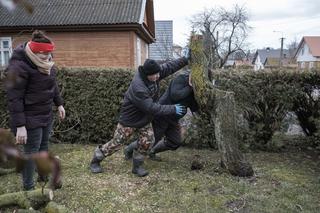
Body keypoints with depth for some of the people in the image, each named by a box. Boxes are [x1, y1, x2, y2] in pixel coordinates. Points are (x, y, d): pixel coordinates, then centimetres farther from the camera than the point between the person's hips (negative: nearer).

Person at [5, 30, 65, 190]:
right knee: (31, 151, 3)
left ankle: (44, 176, 39)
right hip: (30, 117, -8)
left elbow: (52, 84, 16)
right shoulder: (19, 66, -22)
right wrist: (20, 126, -24)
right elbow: (14, 98, -22)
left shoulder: (45, 61, 2)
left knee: (43, 146, 20)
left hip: (46, 114, 8)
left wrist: (59, 104, 16)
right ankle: (28, 188, 20)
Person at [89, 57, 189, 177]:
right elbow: (152, 108, -33)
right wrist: (173, 109, -26)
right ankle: (95, 160, 27)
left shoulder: (153, 74, -14)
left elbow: (169, 67, -5)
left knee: (146, 141, -4)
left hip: (144, 119, 7)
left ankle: (137, 166, 15)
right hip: (130, 119, -7)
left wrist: (186, 59, -10)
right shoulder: (138, 88, -37)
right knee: (117, 142, 5)